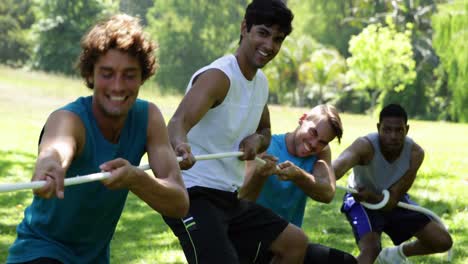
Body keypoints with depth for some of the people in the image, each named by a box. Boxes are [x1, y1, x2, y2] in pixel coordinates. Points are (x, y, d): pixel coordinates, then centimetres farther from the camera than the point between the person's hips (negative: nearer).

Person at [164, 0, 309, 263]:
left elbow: (265, 131, 26)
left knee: (295, 242, 17)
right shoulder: (218, 76, -18)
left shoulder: (261, 82, 10)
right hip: (194, 195, -9)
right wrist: (181, 145, -60)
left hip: (230, 198, 9)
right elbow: (178, 122, -35)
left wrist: (258, 140, -1)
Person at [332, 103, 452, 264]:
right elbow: (341, 164, -62)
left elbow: (392, 200, -26)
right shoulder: (365, 146, -37)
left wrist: (371, 196, -50)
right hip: (362, 201, -5)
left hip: (394, 201, 5)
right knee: (370, 249, -32)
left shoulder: (415, 153, -25)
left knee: (443, 241, 0)